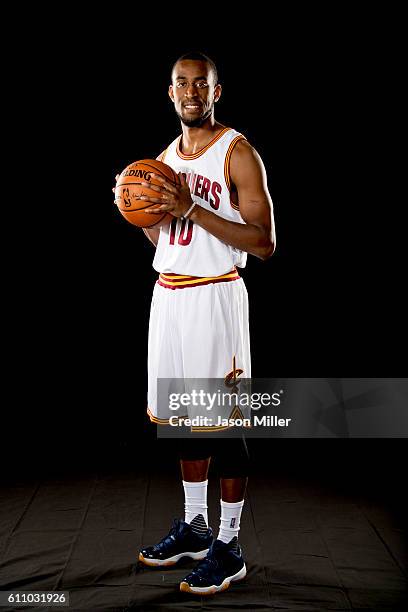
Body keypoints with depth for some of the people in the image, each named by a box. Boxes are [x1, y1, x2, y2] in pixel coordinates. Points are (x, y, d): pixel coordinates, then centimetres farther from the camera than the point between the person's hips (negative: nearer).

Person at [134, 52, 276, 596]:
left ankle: (229, 547, 12)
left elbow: (264, 243, -15)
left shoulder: (238, 154, -7)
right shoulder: (165, 159, 15)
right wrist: (144, 212, 2)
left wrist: (192, 209, -20)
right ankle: (194, 527, 29)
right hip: (168, 295, 7)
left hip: (214, 297, -7)